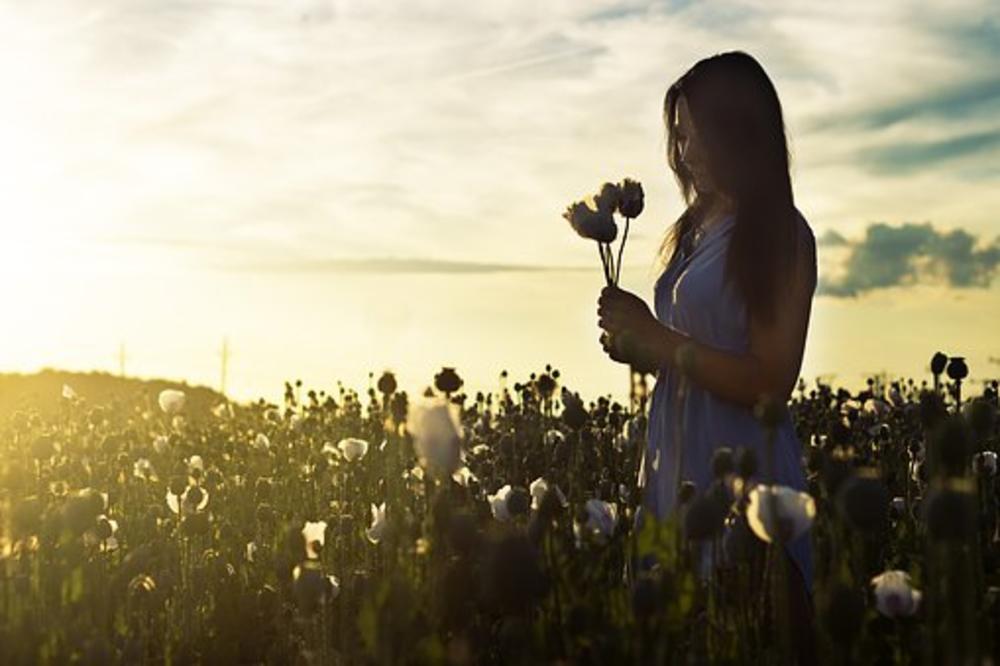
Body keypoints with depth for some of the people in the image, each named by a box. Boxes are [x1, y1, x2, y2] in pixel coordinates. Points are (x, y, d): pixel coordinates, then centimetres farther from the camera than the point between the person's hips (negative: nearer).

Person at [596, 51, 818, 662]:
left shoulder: (779, 234, -11)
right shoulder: (697, 229, 12)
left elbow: (769, 384, -17)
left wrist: (654, 335, -16)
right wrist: (639, 349, -1)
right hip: (675, 470, 7)